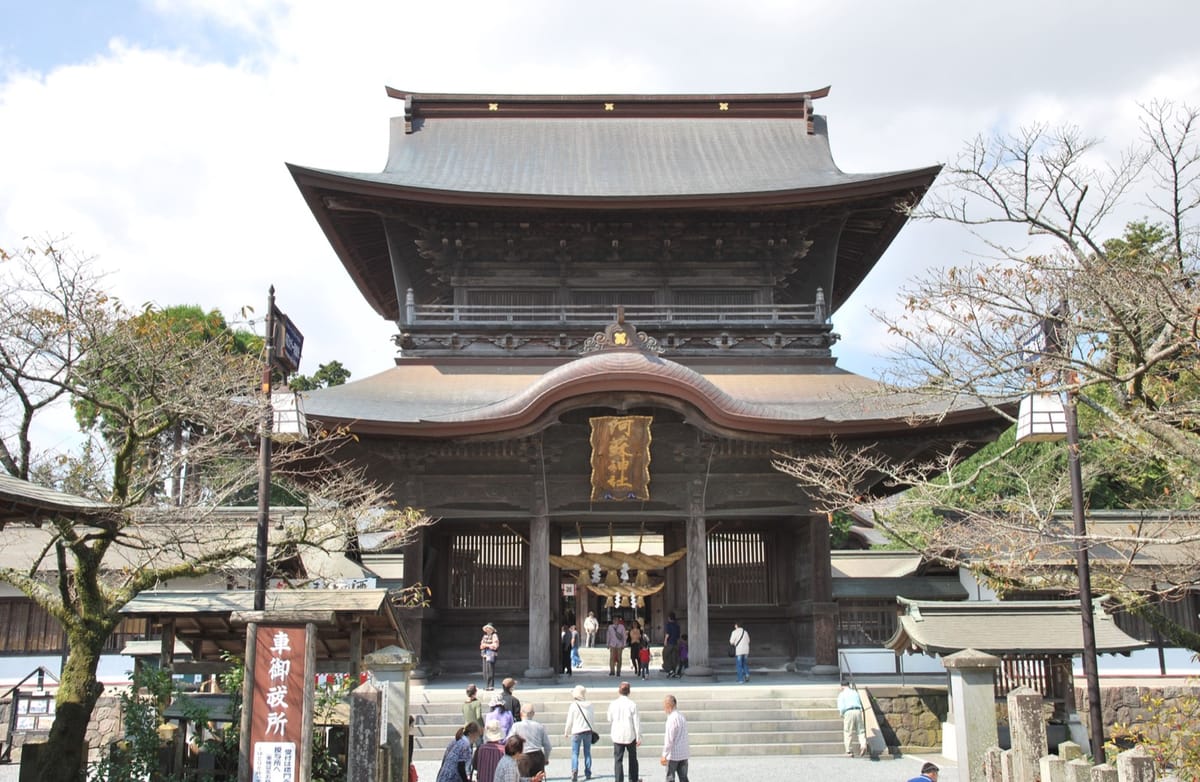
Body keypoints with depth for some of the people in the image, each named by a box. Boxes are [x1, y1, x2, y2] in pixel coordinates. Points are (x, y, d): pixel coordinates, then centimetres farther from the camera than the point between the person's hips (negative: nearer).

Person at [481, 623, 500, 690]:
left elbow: (495, 646, -12)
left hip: (491, 655, -7)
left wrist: (486, 645, -6)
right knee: (485, 671, 5)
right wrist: (483, 645, -3)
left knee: (490, 671, -12)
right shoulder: (485, 636, 19)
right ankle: (487, 685, 10)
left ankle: (491, 686, -9)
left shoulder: (494, 636, -3)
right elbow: (481, 646, 20)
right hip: (485, 654, 7)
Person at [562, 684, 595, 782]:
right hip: (588, 731, 4)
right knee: (587, 753, 13)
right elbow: (593, 719, 9)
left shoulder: (573, 705, -11)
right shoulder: (590, 705, 1)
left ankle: (574, 772, -17)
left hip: (577, 732, -4)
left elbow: (569, 720, -7)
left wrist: (566, 732, 6)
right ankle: (588, 774, 17)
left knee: (575, 753, -1)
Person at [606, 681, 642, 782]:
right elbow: (636, 722, -7)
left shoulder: (613, 704, -4)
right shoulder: (632, 704, -9)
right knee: (632, 759, 17)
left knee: (618, 760, 4)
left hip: (617, 736, 0)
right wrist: (638, 737, -2)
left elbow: (610, 720, 5)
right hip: (630, 736, 0)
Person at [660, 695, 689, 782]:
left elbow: (669, 739, -18)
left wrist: (664, 755, -14)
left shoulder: (672, 718, -16)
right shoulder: (682, 717, 10)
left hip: (673, 755, -7)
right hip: (684, 754, 7)